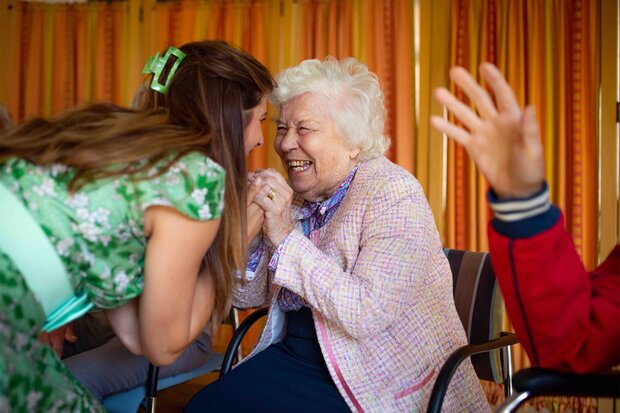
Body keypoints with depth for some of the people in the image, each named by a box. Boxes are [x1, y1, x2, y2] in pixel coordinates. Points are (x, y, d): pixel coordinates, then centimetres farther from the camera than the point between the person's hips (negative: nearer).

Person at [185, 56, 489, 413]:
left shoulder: (392, 193, -16)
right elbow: (247, 296, 6)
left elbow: (368, 313, -26)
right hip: (294, 354, 6)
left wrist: (286, 237, -26)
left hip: (381, 382, -6)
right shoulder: (293, 195, 2)